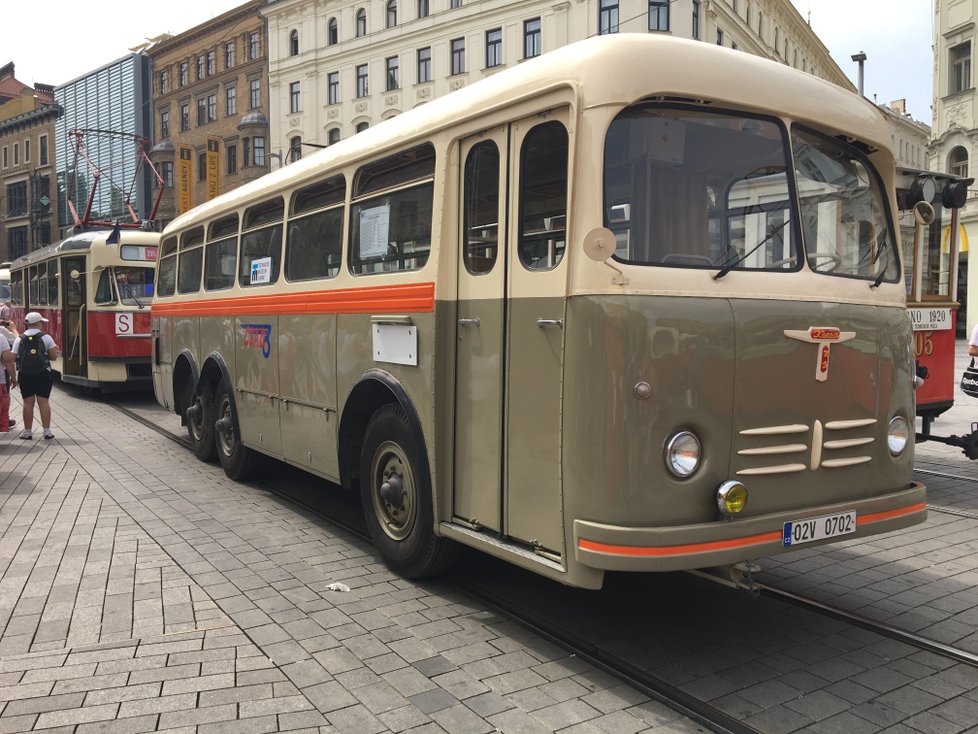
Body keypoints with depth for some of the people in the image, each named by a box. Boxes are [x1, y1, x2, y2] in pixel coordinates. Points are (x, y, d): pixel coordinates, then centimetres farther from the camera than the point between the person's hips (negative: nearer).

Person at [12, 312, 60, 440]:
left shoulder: (20, 339, 2)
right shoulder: (46, 337, -3)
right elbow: (53, 356, -4)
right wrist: (55, 349, 14)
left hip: (25, 375, 1)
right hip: (43, 374, -1)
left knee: (28, 403, 6)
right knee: (44, 402, 2)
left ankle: (27, 431, 11)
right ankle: (47, 431, 4)